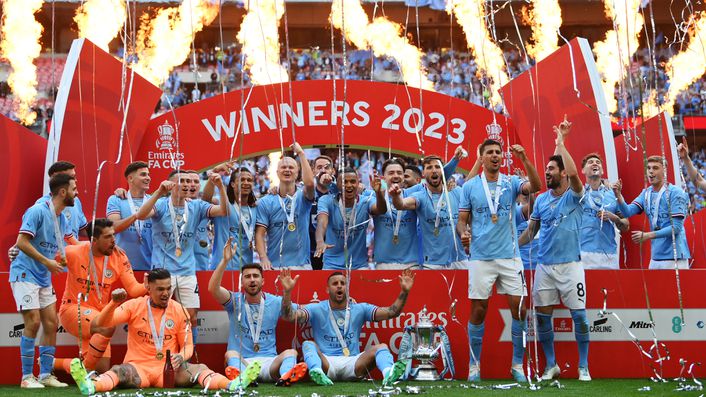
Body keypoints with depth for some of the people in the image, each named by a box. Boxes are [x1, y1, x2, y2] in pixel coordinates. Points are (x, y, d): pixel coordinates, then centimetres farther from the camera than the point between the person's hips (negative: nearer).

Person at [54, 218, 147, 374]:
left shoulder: (119, 257, -5)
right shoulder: (74, 253, -13)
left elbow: (133, 289, -8)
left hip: (98, 313, 6)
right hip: (72, 308, -5)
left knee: (102, 370, 7)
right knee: (108, 327, -35)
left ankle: (54, 363, 29)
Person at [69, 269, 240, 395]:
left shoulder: (179, 311, 6)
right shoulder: (134, 306, 3)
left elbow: (187, 345, 10)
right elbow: (102, 323, -3)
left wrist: (181, 356, -15)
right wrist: (114, 304, -23)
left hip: (168, 368, 2)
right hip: (138, 367, -1)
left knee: (198, 369, -26)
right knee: (120, 371, -35)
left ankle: (231, 385, -54)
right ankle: (90, 386, -66)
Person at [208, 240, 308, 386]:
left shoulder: (276, 302, 11)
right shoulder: (235, 301, 5)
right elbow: (213, 288, -13)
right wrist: (225, 260, -25)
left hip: (268, 362, 1)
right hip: (241, 362, -1)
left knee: (291, 352, -25)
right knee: (231, 354, -31)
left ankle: (286, 376, -58)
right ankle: (242, 378, -64)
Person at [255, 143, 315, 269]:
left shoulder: (302, 197, 6)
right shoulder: (265, 202, 6)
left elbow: (309, 183, -18)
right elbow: (260, 234, 2)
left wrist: (301, 154, -13)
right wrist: (263, 258, -14)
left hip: (301, 263, 0)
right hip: (274, 265, 0)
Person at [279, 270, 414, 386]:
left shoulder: (360, 309, 12)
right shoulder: (316, 309, 6)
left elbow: (391, 312, 2)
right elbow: (289, 316, -10)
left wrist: (404, 292, -14)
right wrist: (287, 291, -26)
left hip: (353, 363, 1)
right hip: (326, 363, -1)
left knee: (381, 347, -20)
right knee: (308, 345, -26)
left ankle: (388, 374, -54)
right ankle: (317, 372, -59)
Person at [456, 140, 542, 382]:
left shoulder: (511, 182, 5)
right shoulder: (470, 186, 4)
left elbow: (536, 186, -14)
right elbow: (462, 219, 6)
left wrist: (524, 159, -25)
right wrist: (462, 233, -16)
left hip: (509, 256, 1)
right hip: (480, 257, -1)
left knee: (519, 309, -2)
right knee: (478, 311, 2)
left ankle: (518, 364, 9)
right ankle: (474, 364, 13)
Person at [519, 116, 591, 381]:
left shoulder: (574, 196, -5)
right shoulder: (541, 200, 9)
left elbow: (574, 173, -25)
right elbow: (531, 230, 14)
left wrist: (560, 142, -19)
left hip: (570, 264, -5)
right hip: (544, 265, 5)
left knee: (578, 314, -3)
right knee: (542, 314, 5)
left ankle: (584, 367, 7)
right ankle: (551, 365, 18)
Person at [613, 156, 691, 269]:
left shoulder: (675, 193, -10)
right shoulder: (646, 193, 11)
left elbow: (676, 227, -14)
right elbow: (628, 212, 2)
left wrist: (647, 235, -18)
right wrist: (618, 195, -15)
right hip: (655, 257, 6)